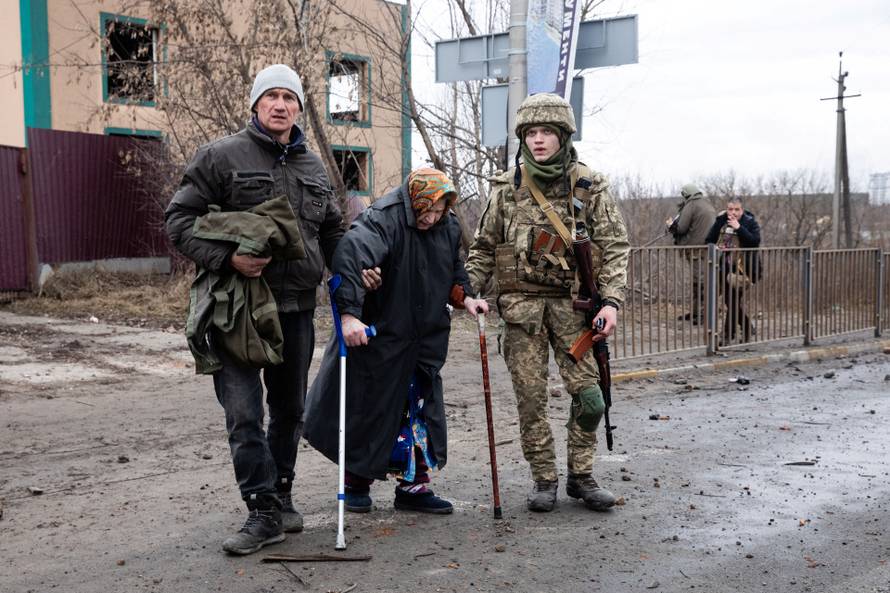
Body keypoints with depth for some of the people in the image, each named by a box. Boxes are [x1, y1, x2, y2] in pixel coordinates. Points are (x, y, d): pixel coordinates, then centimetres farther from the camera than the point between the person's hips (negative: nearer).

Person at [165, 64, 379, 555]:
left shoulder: (313, 167, 14)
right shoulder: (222, 156, -3)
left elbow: (331, 232, 24)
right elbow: (179, 219, -6)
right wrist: (226, 258, -19)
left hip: (297, 306, 5)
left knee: (289, 407, 15)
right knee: (244, 411, -7)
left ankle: (281, 496, 31)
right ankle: (263, 513, 2)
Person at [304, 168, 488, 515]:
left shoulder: (449, 227, 3)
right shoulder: (382, 220, -20)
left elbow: (454, 269, 22)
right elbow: (350, 258, -35)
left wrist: (464, 297, 4)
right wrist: (349, 314, -43)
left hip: (426, 341, 6)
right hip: (378, 338, -6)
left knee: (421, 413, 9)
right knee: (369, 409, 6)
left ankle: (414, 486, 22)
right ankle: (356, 483, 25)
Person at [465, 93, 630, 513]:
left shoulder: (590, 186, 3)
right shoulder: (506, 188, 6)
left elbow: (615, 247, 1)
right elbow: (484, 248, 12)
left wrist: (611, 301, -10)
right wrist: (465, 288, -2)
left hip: (572, 304, 0)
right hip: (522, 304, 1)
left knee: (588, 393, -4)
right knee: (530, 396, 2)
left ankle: (581, 475, 14)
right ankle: (543, 479, 15)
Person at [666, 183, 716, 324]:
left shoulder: (691, 206, -9)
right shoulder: (709, 205, 19)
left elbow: (681, 228, -13)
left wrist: (671, 225, 9)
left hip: (696, 247, -9)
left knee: (699, 280, -8)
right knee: (697, 280, 14)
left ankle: (703, 313, -10)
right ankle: (695, 311, 20)